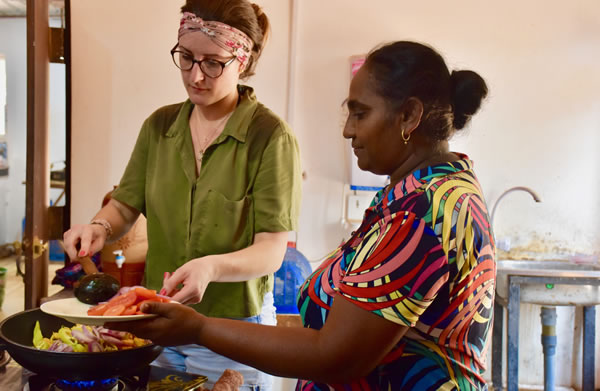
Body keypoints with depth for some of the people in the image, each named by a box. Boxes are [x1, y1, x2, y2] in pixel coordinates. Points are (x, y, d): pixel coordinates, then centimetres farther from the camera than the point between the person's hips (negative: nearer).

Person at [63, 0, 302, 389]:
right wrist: (100, 227, -14)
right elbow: (126, 204, 7)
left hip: (234, 331, -4)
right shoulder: (160, 125, 2)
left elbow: (271, 251, -17)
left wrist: (211, 267, -33)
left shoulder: (270, 136, -15)